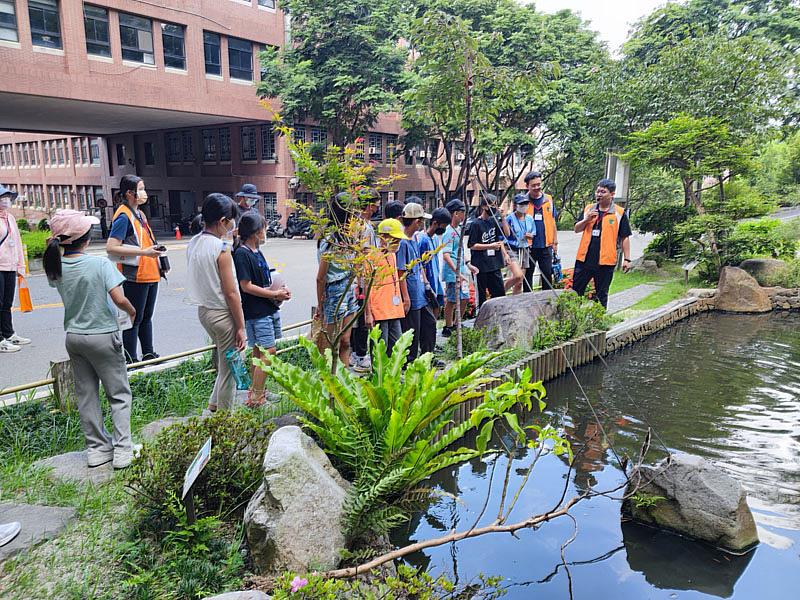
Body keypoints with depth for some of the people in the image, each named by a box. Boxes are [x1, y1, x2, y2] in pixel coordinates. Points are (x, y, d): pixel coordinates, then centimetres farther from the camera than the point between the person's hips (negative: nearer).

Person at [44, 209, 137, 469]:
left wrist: (55, 245, 12)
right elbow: (119, 299, -25)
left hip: (73, 337, 5)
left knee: (86, 394, 15)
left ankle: (96, 448, 23)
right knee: (119, 394, 7)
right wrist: (132, 311, -4)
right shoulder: (101, 264, -19)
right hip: (103, 336, -5)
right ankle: (122, 449, 6)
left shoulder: (57, 267, -3)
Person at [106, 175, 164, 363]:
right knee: (134, 319, -1)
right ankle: (130, 360, 8)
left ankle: (148, 354, 28)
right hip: (134, 276, -9)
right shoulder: (123, 216, -14)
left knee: (146, 317, 17)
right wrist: (143, 252, -23)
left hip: (149, 275, 9)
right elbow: (111, 247, -21)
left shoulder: (139, 214, 15)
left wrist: (154, 249, 9)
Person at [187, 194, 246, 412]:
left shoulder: (193, 244, 4)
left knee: (224, 361, 24)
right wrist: (240, 327, -13)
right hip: (223, 313, -8)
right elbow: (231, 293, -19)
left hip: (203, 310, 8)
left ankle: (213, 407, 30)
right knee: (229, 368, 7)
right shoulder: (221, 248, -20)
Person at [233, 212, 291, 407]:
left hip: (270, 309, 9)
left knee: (259, 353, 14)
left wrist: (281, 290, 4)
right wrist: (275, 294, -13)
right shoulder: (242, 254, -13)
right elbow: (246, 286, -17)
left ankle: (256, 391, 23)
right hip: (256, 312, -9)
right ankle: (256, 398, -1)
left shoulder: (257, 252, 14)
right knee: (268, 353, -9)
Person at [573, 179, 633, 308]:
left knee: (601, 296, 9)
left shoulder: (619, 213, -1)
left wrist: (627, 259, -2)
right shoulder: (588, 209, 9)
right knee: (575, 292, 7)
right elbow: (577, 229, 10)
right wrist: (587, 219, -8)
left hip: (605, 261, -3)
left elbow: (625, 238, 1)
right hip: (584, 258, 3)